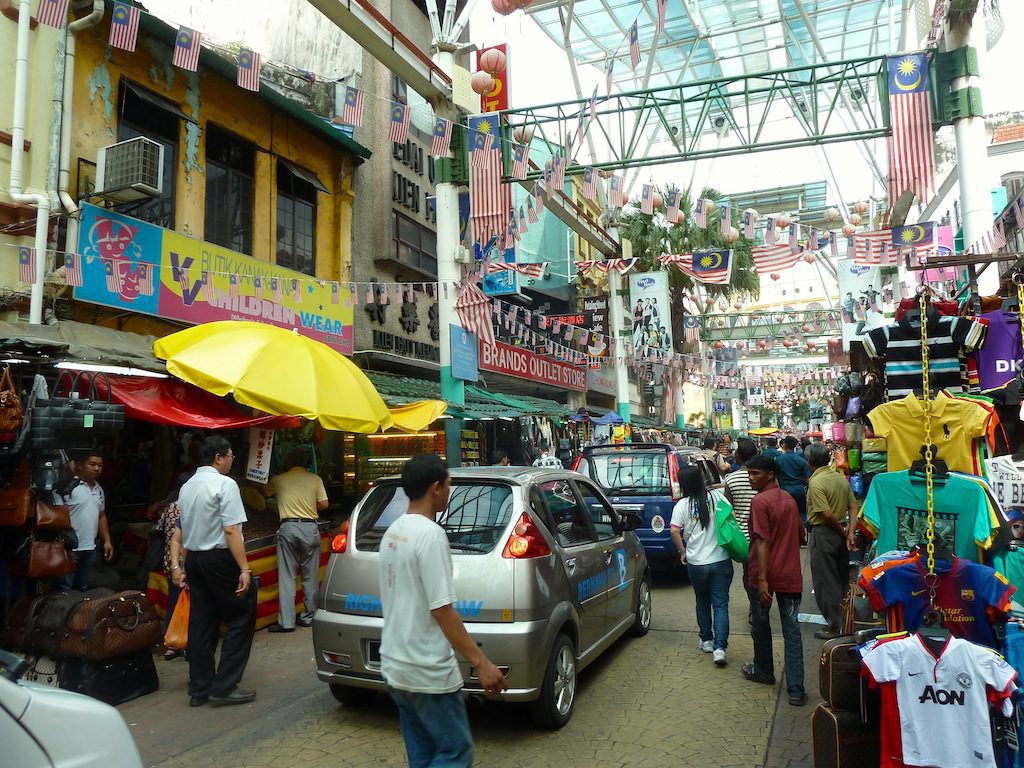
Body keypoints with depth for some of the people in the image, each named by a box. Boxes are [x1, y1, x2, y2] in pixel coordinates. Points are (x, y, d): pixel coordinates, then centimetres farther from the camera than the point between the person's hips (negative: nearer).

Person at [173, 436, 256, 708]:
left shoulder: (186, 487, 12)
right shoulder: (225, 484, -13)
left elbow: (178, 532, 13)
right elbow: (231, 530, -19)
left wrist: (177, 567, 17)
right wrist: (245, 569, -20)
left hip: (193, 559, 8)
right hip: (219, 559, -8)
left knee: (201, 623, 12)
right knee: (241, 616, 2)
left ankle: (199, 690, 19)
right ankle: (224, 687, 0)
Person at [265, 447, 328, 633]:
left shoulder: (278, 480, 5)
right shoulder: (315, 479, 4)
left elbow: (266, 494, 23)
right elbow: (324, 504, 3)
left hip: (288, 527, -1)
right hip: (310, 527, 1)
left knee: (286, 576, 2)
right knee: (310, 576, 9)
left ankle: (286, 622, 1)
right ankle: (309, 617, 16)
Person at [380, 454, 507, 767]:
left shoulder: (392, 532, 7)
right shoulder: (430, 534, -20)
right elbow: (441, 611, -23)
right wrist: (481, 663, -19)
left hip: (395, 666, 9)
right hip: (427, 672, -9)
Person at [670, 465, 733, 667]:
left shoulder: (682, 505, -7)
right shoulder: (717, 496, -4)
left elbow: (675, 532, -15)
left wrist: (682, 552, 0)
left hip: (696, 562, 0)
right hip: (721, 560, 0)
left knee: (702, 603, 20)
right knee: (721, 604, 4)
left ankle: (706, 640, 32)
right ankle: (719, 647, -7)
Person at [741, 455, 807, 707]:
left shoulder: (760, 501, -15)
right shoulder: (789, 499, 7)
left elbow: (762, 542, -21)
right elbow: (799, 534, 18)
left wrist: (762, 579, -22)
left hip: (764, 574, -5)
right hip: (790, 575, 5)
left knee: (760, 624, 16)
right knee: (792, 630, 4)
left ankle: (764, 671, 33)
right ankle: (795, 689, 2)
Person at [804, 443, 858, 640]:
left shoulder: (816, 482, -18)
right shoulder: (841, 478, 6)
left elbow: (826, 514, -22)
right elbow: (853, 507, 3)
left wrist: (843, 533, -9)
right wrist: (850, 532, -4)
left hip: (823, 534, -8)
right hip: (840, 533, 8)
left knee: (825, 582, 2)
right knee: (842, 579, 18)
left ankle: (834, 627, 6)